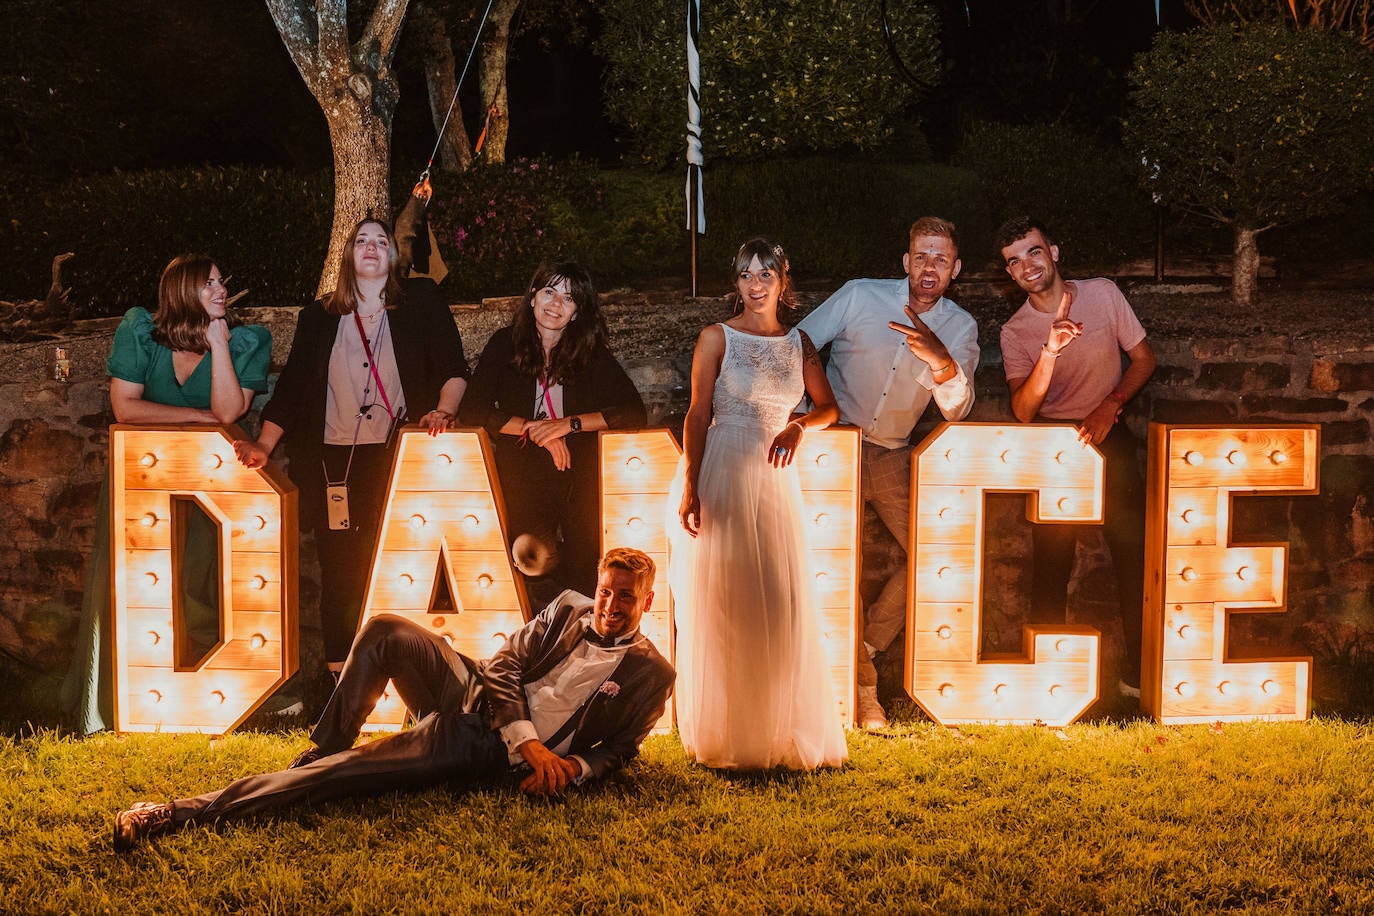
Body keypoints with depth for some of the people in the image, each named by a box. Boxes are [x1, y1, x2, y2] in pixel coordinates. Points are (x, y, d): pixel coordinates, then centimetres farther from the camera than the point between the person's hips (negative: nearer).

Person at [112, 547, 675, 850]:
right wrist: (526, 739, -13)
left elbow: (620, 748, 6)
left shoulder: (650, 675, 1)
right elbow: (505, 665, 3)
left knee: (336, 777, -21)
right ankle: (323, 750, -5)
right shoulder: (568, 609, 10)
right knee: (384, 633, -23)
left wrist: (572, 770, -16)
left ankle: (181, 815, -21)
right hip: (472, 692, 5)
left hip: (481, 753, -5)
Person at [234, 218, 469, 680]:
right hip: (333, 460, 2)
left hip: (397, 456, -2)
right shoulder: (319, 317, 12)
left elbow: (454, 368, 4)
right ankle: (339, 672, 7)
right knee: (339, 567, 0)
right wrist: (264, 445, -3)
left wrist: (443, 411, -14)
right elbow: (292, 387, 8)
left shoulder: (420, 302, 7)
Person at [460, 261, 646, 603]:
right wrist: (534, 428, -11)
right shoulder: (504, 344, 5)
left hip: (576, 472, 0)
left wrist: (569, 424, -15)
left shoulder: (592, 353, 5)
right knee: (530, 554, -25)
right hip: (519, 469, 0)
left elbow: (634, 412, -6)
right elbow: (472, 411, -3)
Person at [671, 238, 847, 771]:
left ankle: (782, 734, 15)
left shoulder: (798, 343, 10)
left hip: (776, 481, 4)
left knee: (783, 607, 3)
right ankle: (726, 739, 8)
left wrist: (799, 425, -7)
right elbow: (698, 415, -4)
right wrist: (689, 488, -11)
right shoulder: (717, 338, -1)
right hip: (722, 479, -4)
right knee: (722, 608, -1)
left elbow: (829, 408, 15)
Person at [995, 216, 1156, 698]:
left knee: (1134, 550, -5)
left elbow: (1144, 358, 5)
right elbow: (1023, 411, -16)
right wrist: (1049, 353, -31)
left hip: (1108, 436, 0)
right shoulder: (1015, 332, -5)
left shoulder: (1103, 293, -2)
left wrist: (1111, 405, -11)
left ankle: (1139, 670, 5)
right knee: (1051, 557, -2)